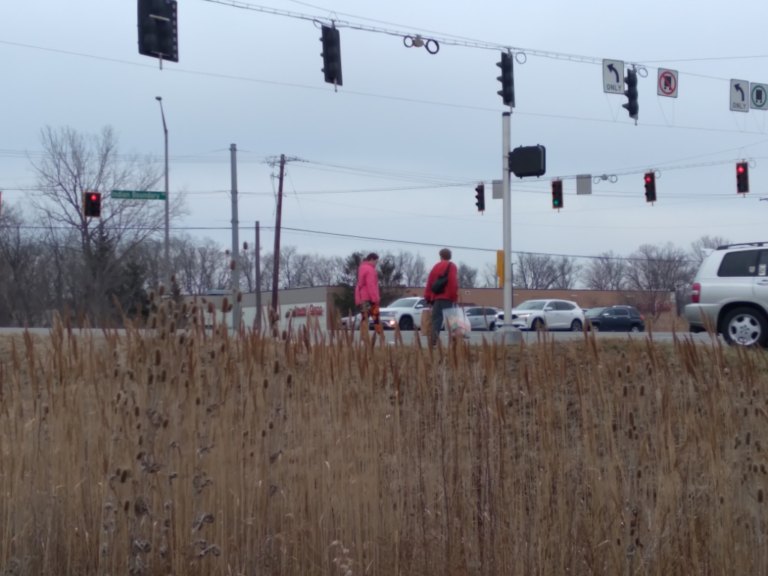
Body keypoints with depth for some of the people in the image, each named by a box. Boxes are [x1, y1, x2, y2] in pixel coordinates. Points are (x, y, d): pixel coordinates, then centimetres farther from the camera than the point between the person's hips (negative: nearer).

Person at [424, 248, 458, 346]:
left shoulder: (435, 267, 18)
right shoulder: (451, 266, -1)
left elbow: (429, 284, 14)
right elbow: (453, 283, -12)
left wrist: (428, 298, 16)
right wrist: (454, 297, -10)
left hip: (436, 298, 5)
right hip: (447, 298, -5)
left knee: (436, 320, 6)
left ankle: (433, 341, -4)